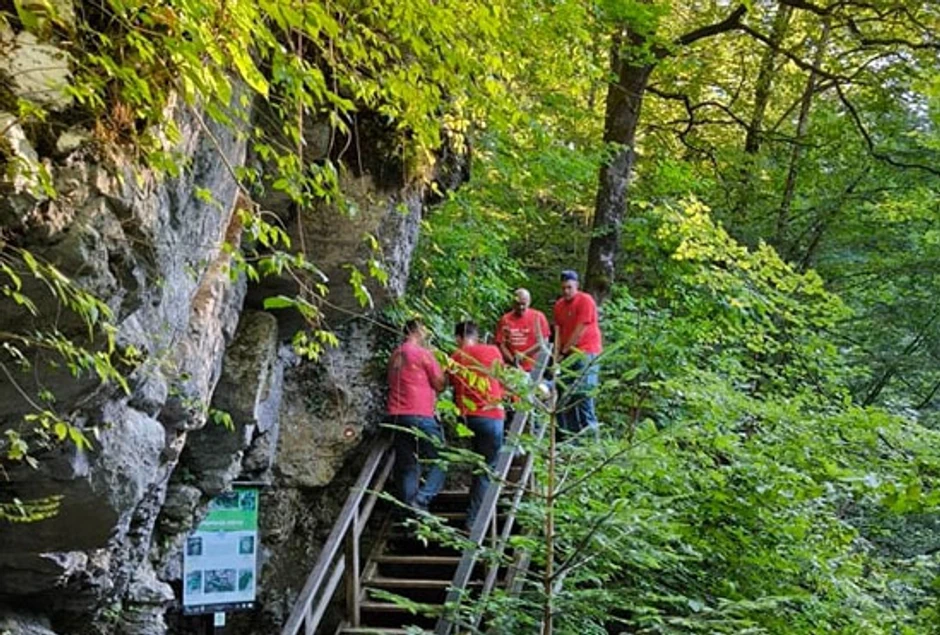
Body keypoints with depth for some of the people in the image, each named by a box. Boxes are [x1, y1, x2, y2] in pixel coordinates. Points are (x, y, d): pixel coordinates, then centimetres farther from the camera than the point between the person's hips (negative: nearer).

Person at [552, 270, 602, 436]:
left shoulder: (585, 301, -6)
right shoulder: (559, 305, 15)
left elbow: (580, 330, -10)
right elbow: (558, 331, 11)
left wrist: (564, 351, -7)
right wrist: (557, 354, -1)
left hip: (585, 353, -7)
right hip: (567, 354, 7)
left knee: (583, 393, -12)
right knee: (565, 394, 4)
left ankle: (589, 431, -9)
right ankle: (570, 433, 9)